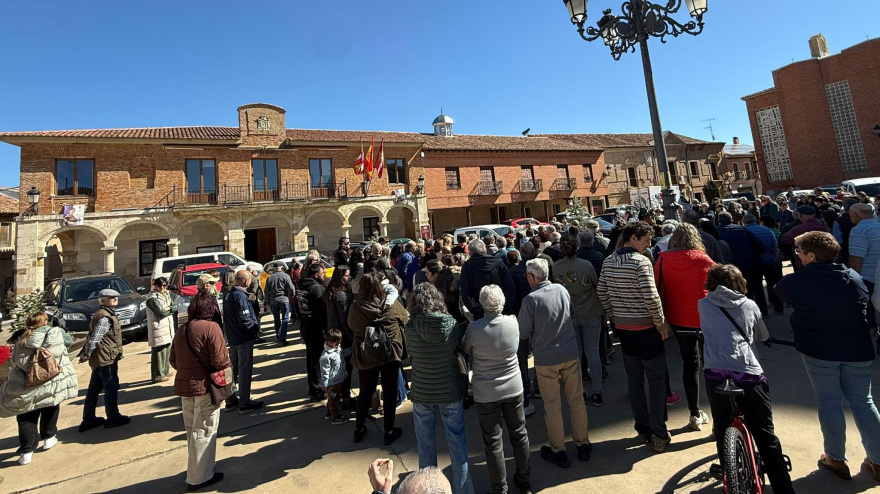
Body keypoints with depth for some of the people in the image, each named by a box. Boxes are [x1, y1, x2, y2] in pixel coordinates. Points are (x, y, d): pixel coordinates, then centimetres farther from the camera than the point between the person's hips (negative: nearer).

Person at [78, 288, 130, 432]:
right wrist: (86, 355, -11)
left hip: (99, 359, 10)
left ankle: (88, 419, 25)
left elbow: (92, 337, 16)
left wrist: (84, 353, 14)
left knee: (94, 388, 16)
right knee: (111, 387, 1)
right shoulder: (105, 318, -19)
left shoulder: (104, 315, 13)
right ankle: (113, 418, 11)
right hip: (106, 358, -10)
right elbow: (94, 338, -21)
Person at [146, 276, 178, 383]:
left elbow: (176, 306, 6)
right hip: (159, 330, -8)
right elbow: (162, 312, -18)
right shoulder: (152, 298, -11)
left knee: (167, 351, 14)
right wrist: (171, 309, -2)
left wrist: (168, 308, -12)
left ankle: (165, 372, 26)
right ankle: (158, 376, 5)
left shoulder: (167, 294, 14)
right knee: (159, 353, -3)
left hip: (168, 328, 8)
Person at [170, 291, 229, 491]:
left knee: (193, 431, 20)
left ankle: (197, 471, 35)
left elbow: (173, 361, 11)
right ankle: (199, 477, 17)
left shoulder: (181, 330, 7)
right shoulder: (211, 327, -17)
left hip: (184, 386, 7)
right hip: (205, 386, -7)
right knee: (204, 432, 6)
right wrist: (227, 374, -1)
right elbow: (220, 360, -20)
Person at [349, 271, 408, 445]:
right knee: (390, 393, 14)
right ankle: (389, 432, 25)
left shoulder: (356, 308, -14)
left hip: (366, 356, 2)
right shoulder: (392, 304, -15)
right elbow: (405, 319, 4)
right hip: (391, 354, -1)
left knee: (365, 393, 20)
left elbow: (352, 326, 5)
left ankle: (359, 429, 34)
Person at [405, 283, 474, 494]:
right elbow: (460, 351, -3)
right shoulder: (452, 324, -14)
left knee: (425, 444, 20)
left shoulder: (411, 327, -17)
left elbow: (410, 353, -3)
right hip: (450, 391, 0)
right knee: (457, 442, 17)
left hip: (422, 393, 0)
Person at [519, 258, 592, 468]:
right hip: (571, 354, 5)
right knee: (577, 400, 17)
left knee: (552, 406, 11)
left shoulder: (530, 299, -19)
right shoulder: (562, 290, -4)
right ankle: (582, 445, 33)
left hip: (546, 359, -4)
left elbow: (523, 334, -11)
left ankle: (558, 451, 26)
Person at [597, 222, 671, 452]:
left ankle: (642, 428, 27)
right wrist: (661, 323, -8)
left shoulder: (608, 262, 3)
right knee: (656, 379, 8)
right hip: (645, 328, -6)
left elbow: (602, 293, 8)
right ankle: (658, 434, 15)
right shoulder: (641, 262, -17)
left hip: (623, 328, 6)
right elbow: (651, 297, -22)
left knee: (634, 378, 15)